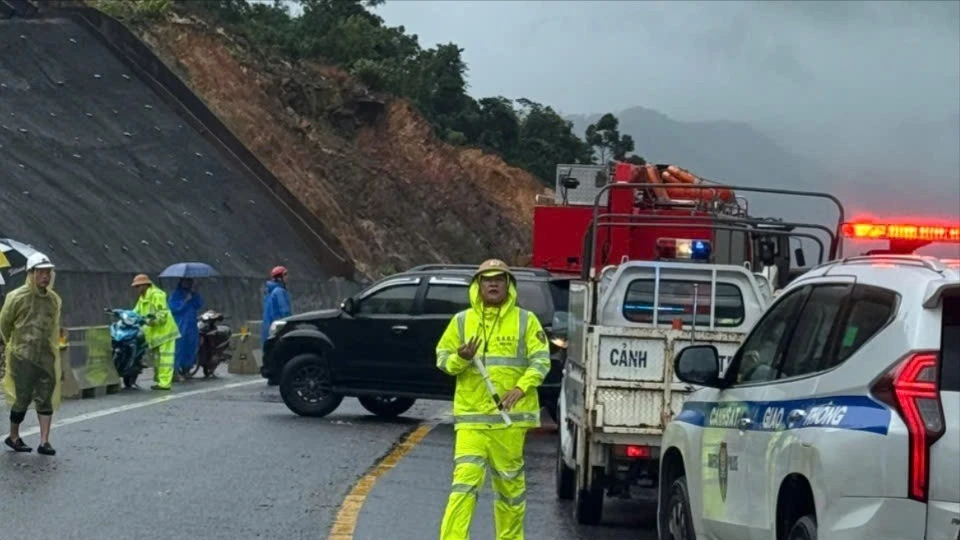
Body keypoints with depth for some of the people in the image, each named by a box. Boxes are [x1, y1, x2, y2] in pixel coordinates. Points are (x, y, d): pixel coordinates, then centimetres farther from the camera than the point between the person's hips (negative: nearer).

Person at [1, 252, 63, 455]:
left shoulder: (54, 299, 6)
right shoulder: (16, 297, -9)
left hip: (46, 357, 4)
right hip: (22, 357, -4)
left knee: (46, 398, -1)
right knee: (22, 398, 1)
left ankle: (44, 442, 0)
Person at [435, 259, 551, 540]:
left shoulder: (525, 321, 5)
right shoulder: (461, 321, 9)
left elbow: (541, 360, 0)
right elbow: (442, 358, 10)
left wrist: (522, 387, -16)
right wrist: (461, 358, -12)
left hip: (510, 416, 0)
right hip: (471, 416, 0)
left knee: (510, 482, 9)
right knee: (465, 481, -11)